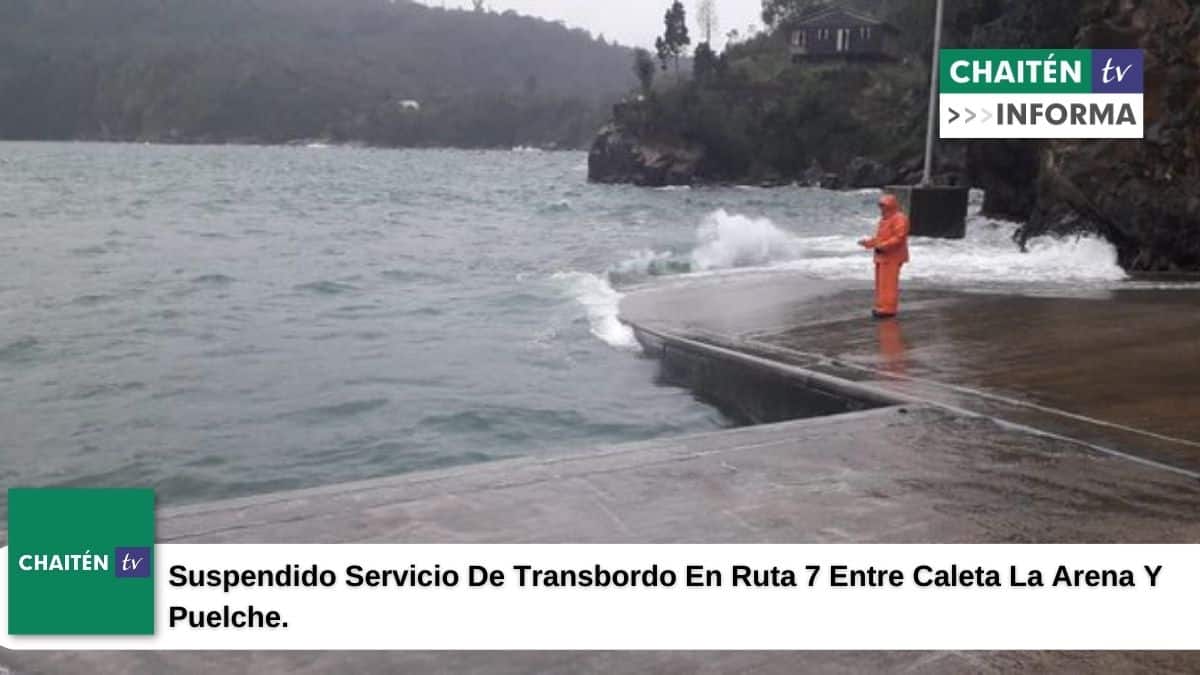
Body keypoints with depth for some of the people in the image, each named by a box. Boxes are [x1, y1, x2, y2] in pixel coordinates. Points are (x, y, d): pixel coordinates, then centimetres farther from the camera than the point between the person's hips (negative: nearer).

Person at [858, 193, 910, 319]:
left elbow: (899, 238, -21)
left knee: (888, 283, -10)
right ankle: (882, 307, 20)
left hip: (892, 257, -10)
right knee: (881, 283, 13)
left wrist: (883, 246, -26)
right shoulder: (884, 219, 20)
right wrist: (868, 242, 9)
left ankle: (888, 309, -9)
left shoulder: (899, 218, -12)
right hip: (882, 256, 10)